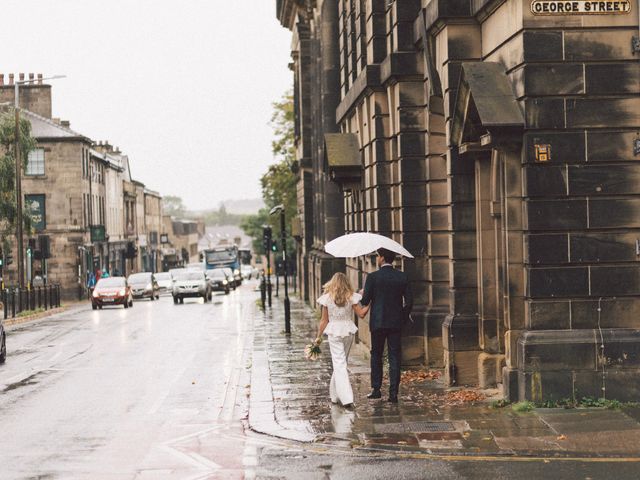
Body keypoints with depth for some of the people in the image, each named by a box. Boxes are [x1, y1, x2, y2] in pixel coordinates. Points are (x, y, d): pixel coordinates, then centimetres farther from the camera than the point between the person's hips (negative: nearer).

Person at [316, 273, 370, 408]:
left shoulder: (327, 298, -5)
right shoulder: (351, 297, -3)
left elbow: (324, 320, -1)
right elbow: (361, 314, -2)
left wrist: (318, 336, 7)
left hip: (334, 332, -2)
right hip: (348, 331, 2)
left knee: (339, 364, -4)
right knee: (341, 363, 18)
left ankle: (346, 398, -14)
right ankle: (335, 394, 27)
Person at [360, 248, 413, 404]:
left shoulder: (373, 277, -9)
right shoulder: (402, 277, 0)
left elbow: (365, 301, -8)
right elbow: (409, 301, 0)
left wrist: (362, 295, 15)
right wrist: (403, 318, 13)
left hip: (378, 322, -2)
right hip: (396, 322, 2)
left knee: (376, 355, 13)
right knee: (394, 357, 4)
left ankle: (376, 389, 12)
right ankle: (393, 393, -1)